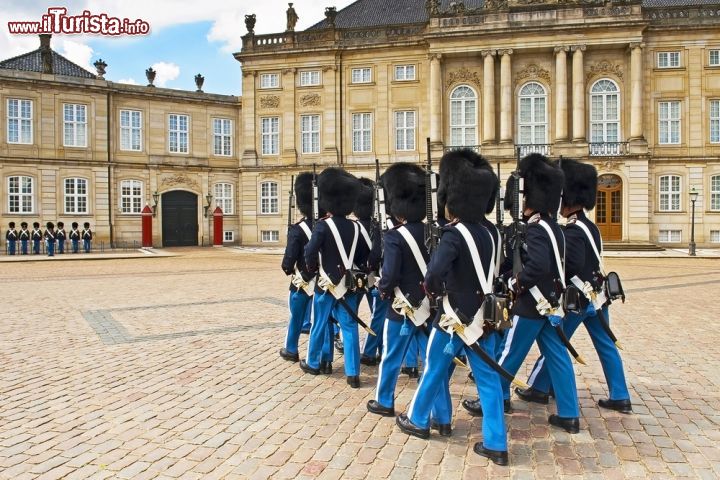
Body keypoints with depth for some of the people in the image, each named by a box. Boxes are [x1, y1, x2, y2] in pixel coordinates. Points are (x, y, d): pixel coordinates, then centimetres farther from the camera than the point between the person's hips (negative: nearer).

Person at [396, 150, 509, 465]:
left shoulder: (454, 234, -17)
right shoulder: (486, 234, 8)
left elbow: (435, 271, -30)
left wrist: (433, 289, -10)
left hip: (456, 317, -7)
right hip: (482, 316, 7)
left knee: (433, 369, 13)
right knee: (488, 379, 9)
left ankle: (418, 420, 32)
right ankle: (496, 445, 13)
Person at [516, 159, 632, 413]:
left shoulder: (572, 231, -20)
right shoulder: (590, 226, 10)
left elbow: (572, 266, -27)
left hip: (580, 299, -9)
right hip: (597, 295, 9)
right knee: (606, 346, 12)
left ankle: (538, 388, 17)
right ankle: (620, 397, 18)